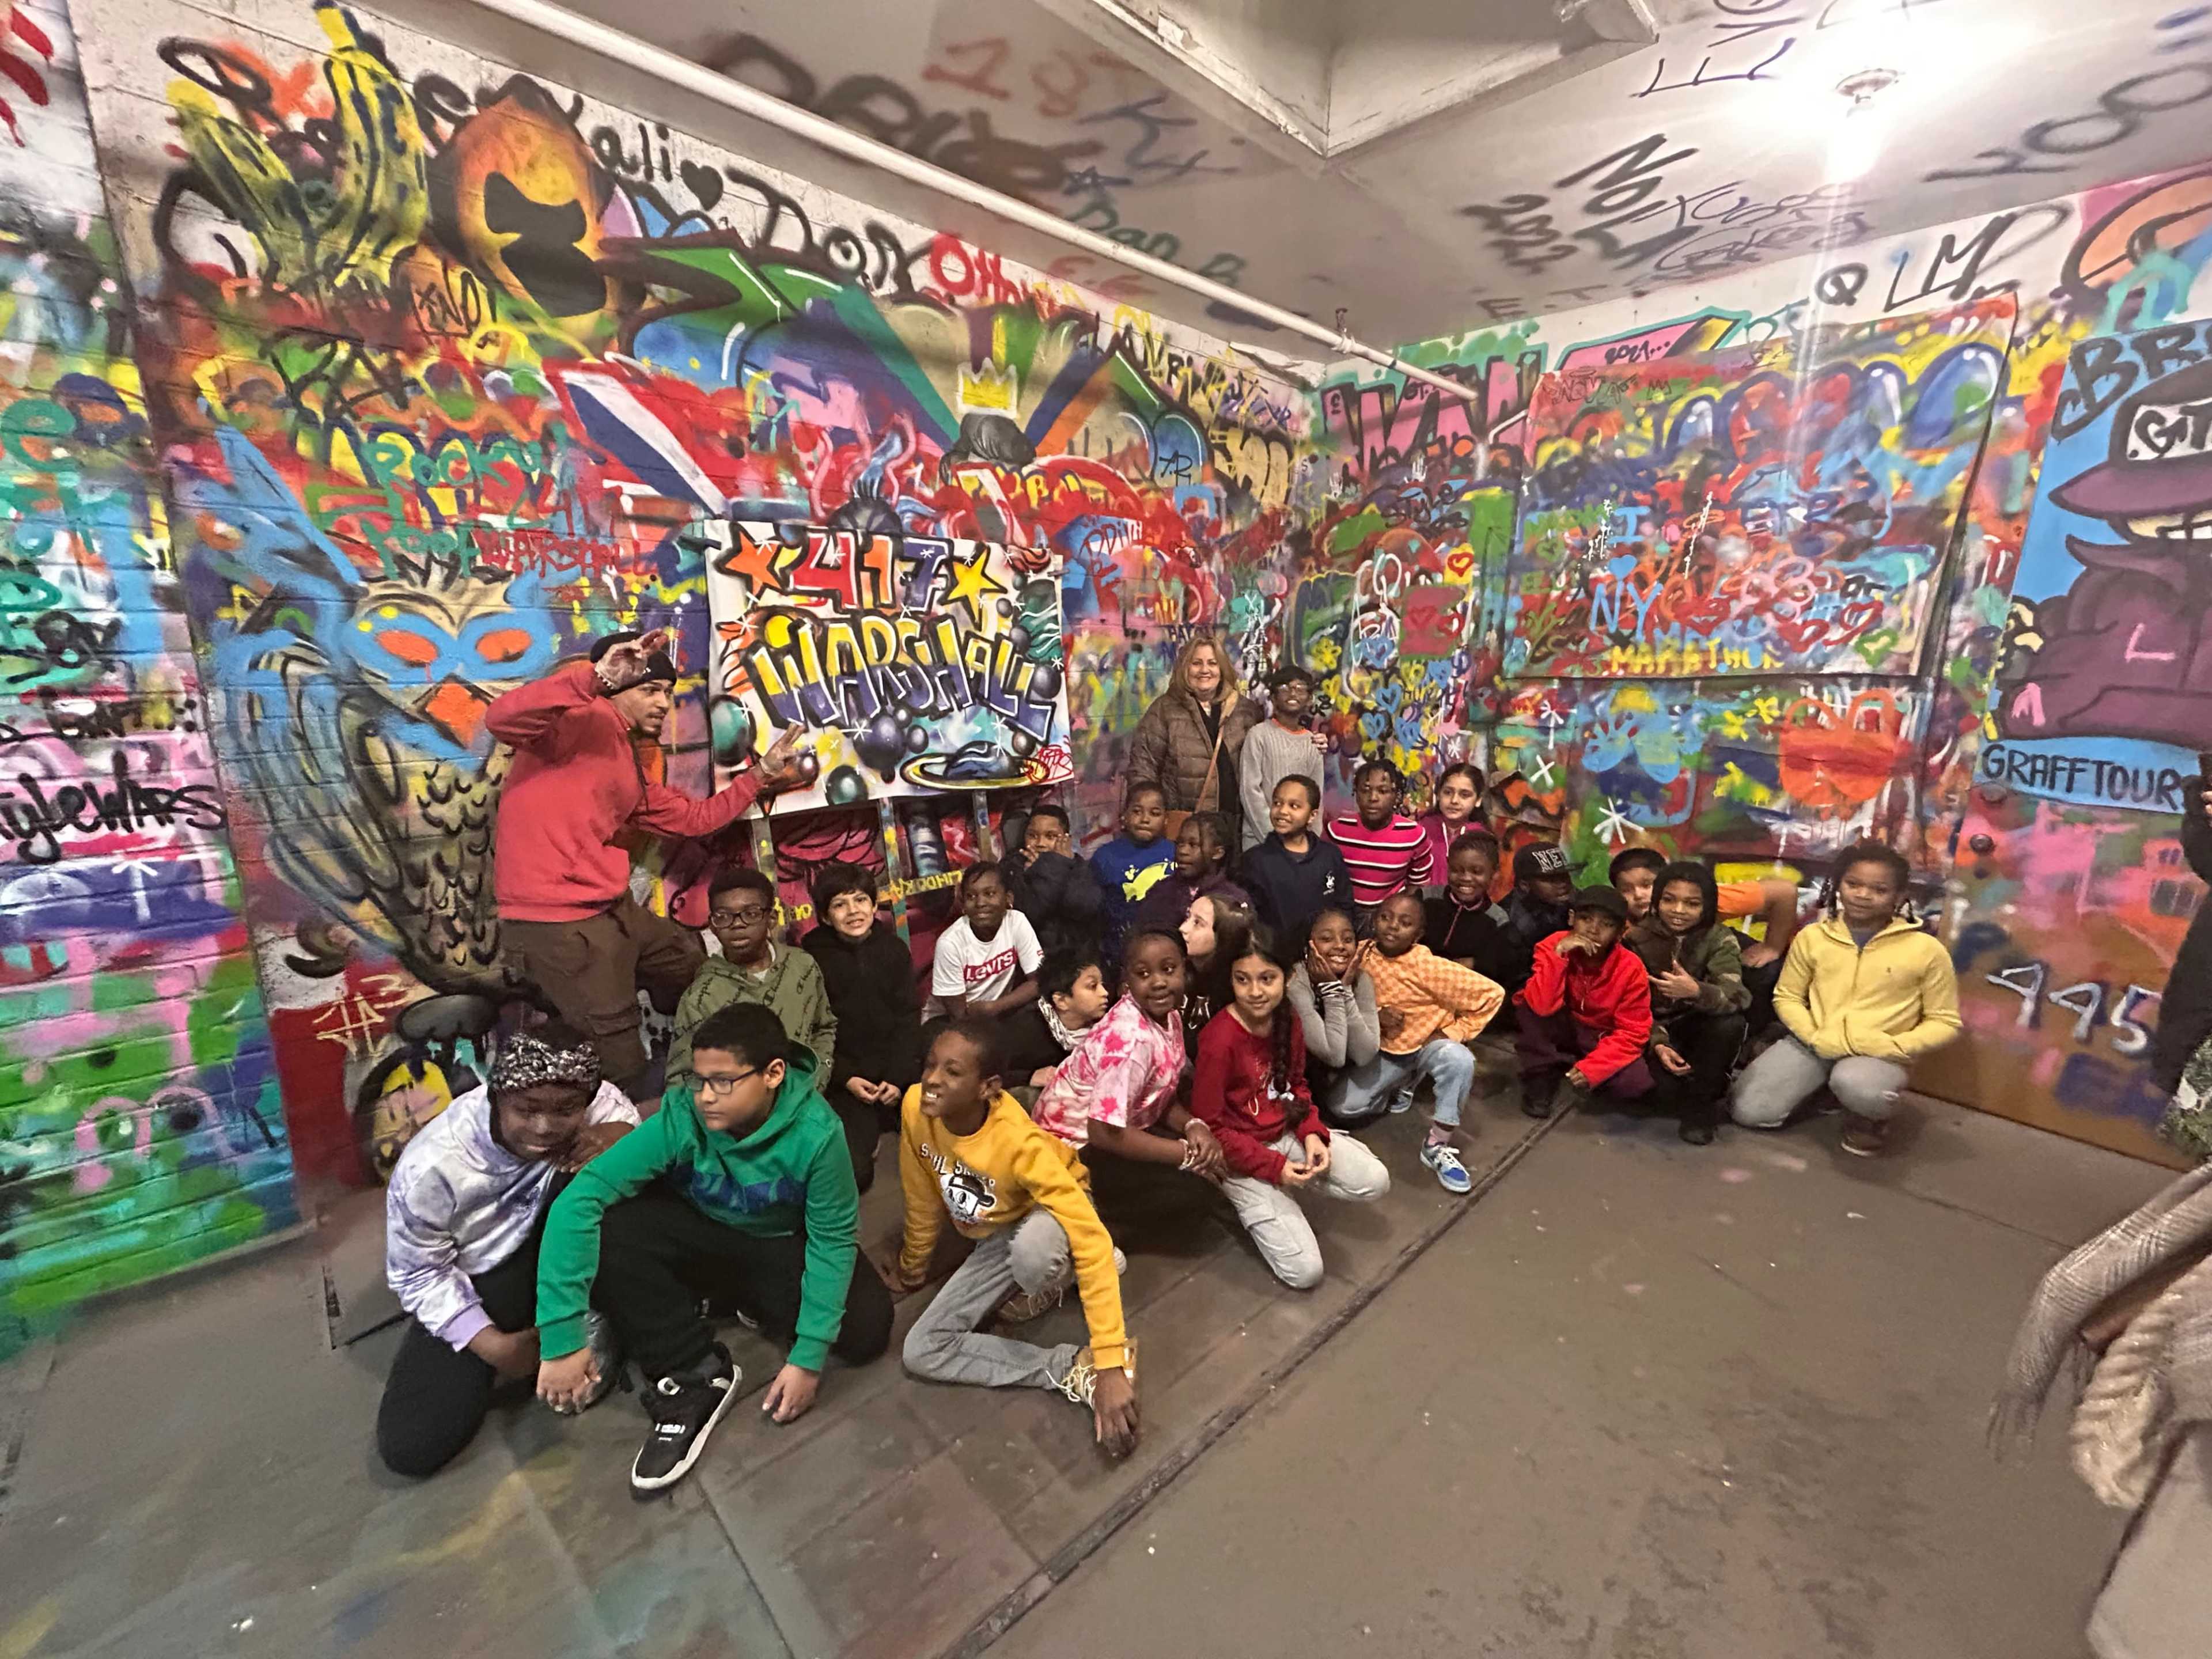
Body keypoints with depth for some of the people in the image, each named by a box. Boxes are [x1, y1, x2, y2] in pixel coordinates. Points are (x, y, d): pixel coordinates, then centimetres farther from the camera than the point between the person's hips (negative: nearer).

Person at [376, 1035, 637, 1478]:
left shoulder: (593, 1103, -25)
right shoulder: (431, 1167, -28)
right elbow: (418, 1276, -14)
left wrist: (618, 1137, -35)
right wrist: (495, 1346, -20)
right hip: (470, 1289, -1)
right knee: (409, 1447, -16)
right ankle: (533, 1349, 7)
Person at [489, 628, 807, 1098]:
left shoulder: (631, 766, 16)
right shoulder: (585, 722, -10)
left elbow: (693, 818, 22)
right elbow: (501, 718, -29)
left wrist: (762, 774, 24)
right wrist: (597, 676, -35)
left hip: (613, 910, 10)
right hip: (557, 923, -10)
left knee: (689, 959, 29)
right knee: (621, 1062, 0)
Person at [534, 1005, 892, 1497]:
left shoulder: (816, 1133, -32)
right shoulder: (681, 1117, -29)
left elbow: (833, 1240, -22)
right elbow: (578, 1198, -31)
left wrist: (807, 1357, -23)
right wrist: (562, 1338, -32)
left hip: (783, 1247, -1)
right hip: (700, 1235, 2)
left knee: (867, 1329, -22)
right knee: (607, 1231, -28)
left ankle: (750, 1304, 5)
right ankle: (698, 1375, -13)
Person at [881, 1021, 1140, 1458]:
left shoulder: (1020, 1143, -38)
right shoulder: (916, 1107, -23)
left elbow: (1094, 1242, -39)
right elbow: (923, 1198, -2)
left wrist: (1111, 1364, -41)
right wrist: (912, 1265, 13)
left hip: (1046, 1219, -6)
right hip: (995, 1239, 6)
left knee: (1030, 1249, -42)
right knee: (921, 1352, -7)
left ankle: (1049, 1286, -3)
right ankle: (1073, 1369, -5)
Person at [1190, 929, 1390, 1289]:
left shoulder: (1287, 1019, -7)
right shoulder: (1219, 1040, -28)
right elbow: (1210, 1128, -19)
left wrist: (1312, 1133, -8)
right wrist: (1275, 1167, -19)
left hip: (1289, 1134, 6)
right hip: (1242, 1158, -6)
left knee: (1375, 1182, -11)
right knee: (1305, 1271, -12)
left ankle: (1292, 1185, 9)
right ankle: (1255, 1202, 12)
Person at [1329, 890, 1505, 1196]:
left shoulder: (1429, 967, -24)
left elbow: (1493, 993, -20)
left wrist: (1454, 1032, -16)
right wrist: (1374, 1017, -22)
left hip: (1429, 1045, -2)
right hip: (1385, 1050, 3)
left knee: (1460, 1061, -37)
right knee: (1341, 1107, -12)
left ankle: (1437, 1147, -17)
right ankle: (1400, 1085, 17)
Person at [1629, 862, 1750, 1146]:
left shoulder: (1719, 939, -10)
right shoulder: (1638, 938, -10)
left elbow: (1738, 997, -26)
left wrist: (1696, 992, -47)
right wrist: (1658, 1044, -26)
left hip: (1696, 1028, 1)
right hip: (1652, 1032, -1)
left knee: (1730, 1022, -32)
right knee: (1660, 1087, -29)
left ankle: (1699, 1103, -9)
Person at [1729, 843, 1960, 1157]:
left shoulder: (1926, 948, -6)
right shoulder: (1813, 936, -1)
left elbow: (1945, 1022, 0)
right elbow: (1787, 997, 6)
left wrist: (1894, 1048, -16)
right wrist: (1817, 1038, -11)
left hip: (1878, 1055, -3)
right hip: (1812, 1044, 3)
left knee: (1853, 1084, -41)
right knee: (1749, 1111, -11)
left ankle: (1871, 1115, 0)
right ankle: (1820, 1086, 20)